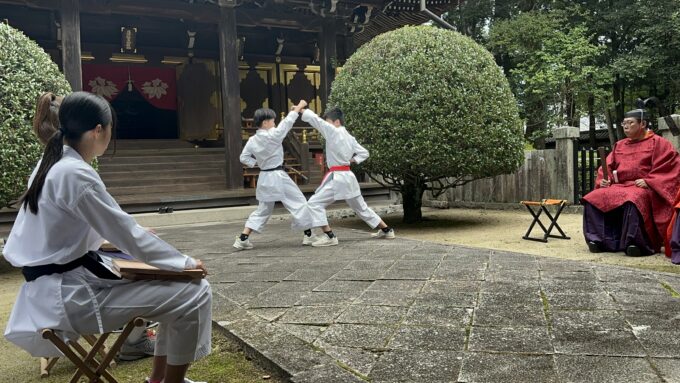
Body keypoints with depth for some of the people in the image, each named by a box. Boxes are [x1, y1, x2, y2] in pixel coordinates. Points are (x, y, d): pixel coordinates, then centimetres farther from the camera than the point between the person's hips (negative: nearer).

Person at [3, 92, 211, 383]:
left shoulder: (52, 164, 8)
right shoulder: (75, 174, -21)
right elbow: (127, 234, -19)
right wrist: (184, 263, -8)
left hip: (61, 282, 10)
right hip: (67, 295, -10)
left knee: (175, 287, 16)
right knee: (194, 294, -15)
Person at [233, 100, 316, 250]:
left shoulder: (252, 140, 2)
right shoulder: (273, 135, -16)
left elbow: (244, 158, 8)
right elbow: (286, 123, -7)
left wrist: (257, 163, 9)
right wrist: (298, 107, 1)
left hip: (264, 178, 7)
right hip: (278, 177, -7)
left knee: (263, 209, 17)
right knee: (299, 202, 6)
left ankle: (243, 238, 9)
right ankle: (308, 235, 10)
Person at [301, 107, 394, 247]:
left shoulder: (333, 132, -11)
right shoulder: (349, 137, 12)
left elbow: (314, 119, -12)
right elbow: (364, 153, 18)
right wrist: (350, 160, 12)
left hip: (337, 178, -9)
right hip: (348, 176, 9)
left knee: (314, 203, -5)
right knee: (361, 207, 21)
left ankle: (329, 236, -11)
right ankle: (387, 230, 29)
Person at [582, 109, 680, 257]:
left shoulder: (658, 143, 4)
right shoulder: (619, 145, 21)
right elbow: (607, 168, 19)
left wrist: (648, 182, -19)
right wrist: (603, 180, -3)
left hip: (643, 188, -6)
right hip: (619, 187, 6)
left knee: (633, 200, -40)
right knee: (593, 199, -17)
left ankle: (635, 243, -33)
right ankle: (597, 239, -17)